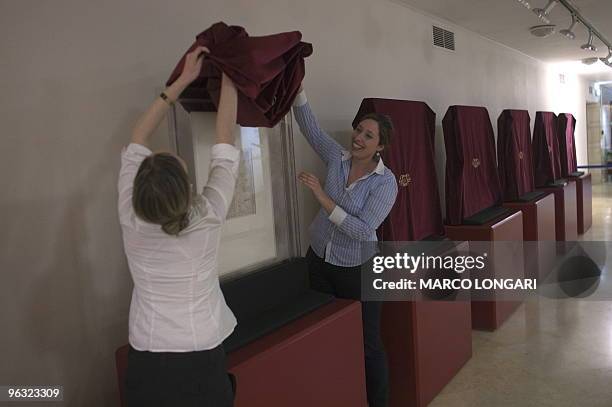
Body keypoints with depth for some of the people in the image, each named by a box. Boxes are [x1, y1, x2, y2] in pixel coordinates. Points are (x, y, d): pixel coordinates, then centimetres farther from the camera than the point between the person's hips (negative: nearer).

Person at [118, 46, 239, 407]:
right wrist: (228, 77, 0)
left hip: (147, 359, 2)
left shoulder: (131, 218, -15)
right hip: (201, 357, -2)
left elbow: (137, 141, -4)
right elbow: (225, 143, -9)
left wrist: (183, 81, -1)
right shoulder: (207, 217, -21)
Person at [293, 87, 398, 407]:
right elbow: (308, 124, -7)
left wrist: (322, 197, -29)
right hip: (319, 260, 5)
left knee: (368, 344, 7)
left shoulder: (385, 182, -18)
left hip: (357, 269, -5)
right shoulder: (337, 157, -4)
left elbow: (363, 230, -26)